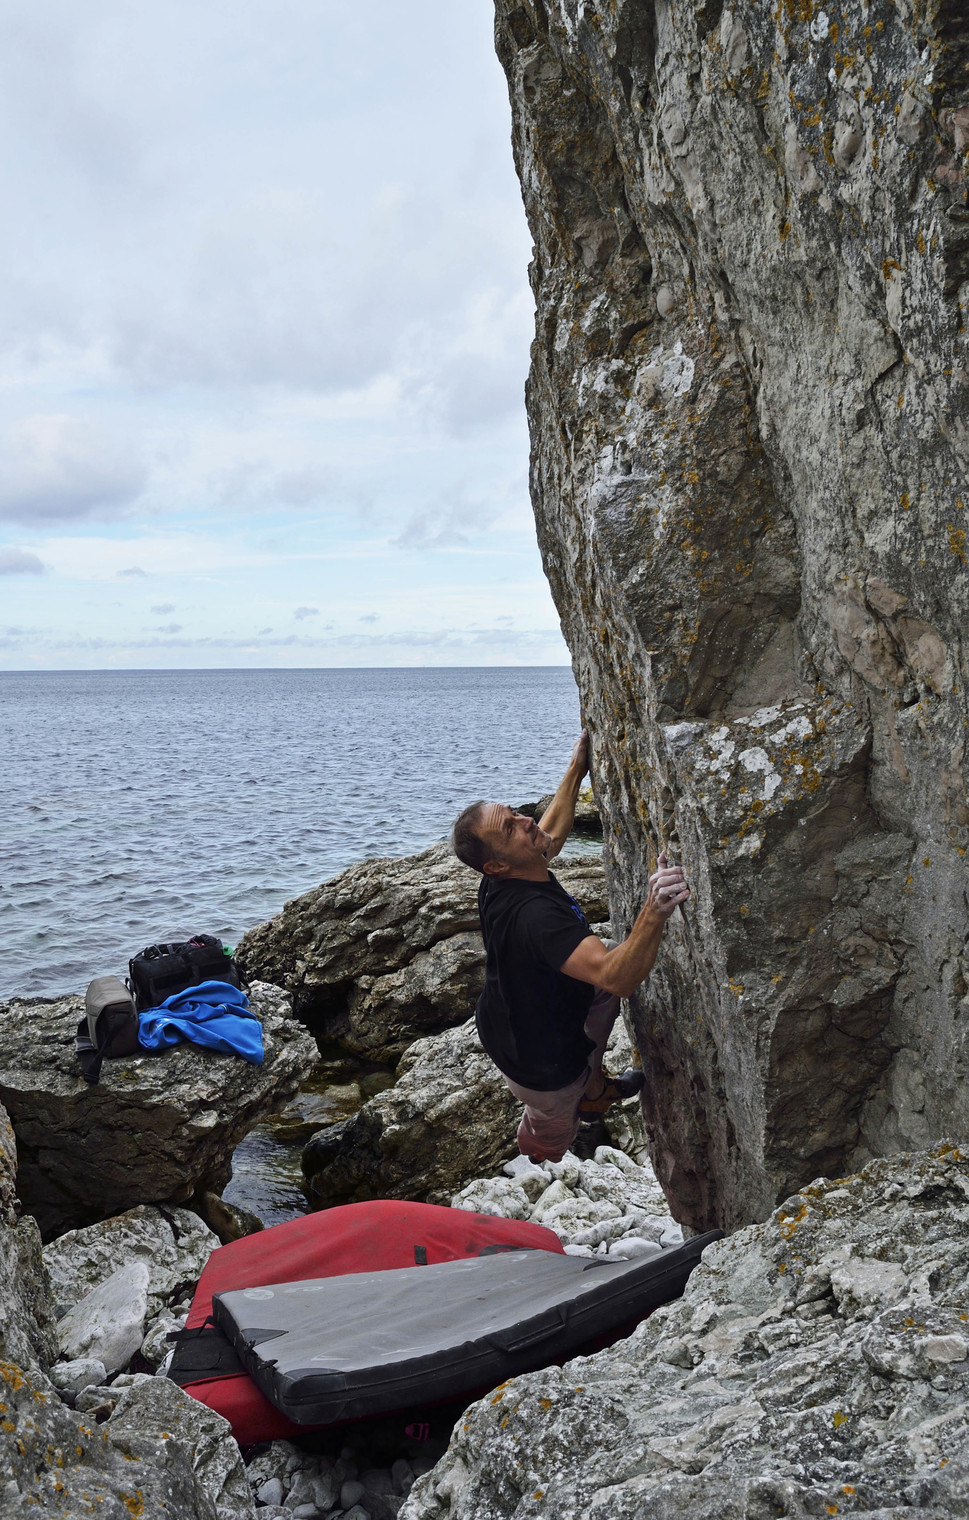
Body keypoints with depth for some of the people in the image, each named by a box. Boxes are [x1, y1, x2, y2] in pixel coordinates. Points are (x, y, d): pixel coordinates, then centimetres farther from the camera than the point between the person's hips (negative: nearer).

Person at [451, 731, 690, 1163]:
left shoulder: (503, 881, -14)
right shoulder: (535, 914, -44)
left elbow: (552, 832, 9)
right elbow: (617, 980, -53)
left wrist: (577, 770, 10)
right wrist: (654, 912, -66)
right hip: (539, 1063, -8)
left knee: (616, 953, 18)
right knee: (551, 1135, 21)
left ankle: (592, 1088, 33)